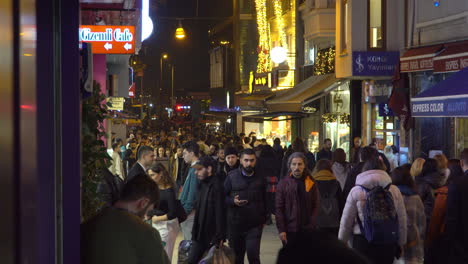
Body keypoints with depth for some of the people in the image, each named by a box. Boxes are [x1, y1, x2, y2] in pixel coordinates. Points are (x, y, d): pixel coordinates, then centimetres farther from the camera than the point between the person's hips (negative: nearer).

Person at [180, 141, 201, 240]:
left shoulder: (195, 170, -18)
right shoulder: (193, 168, 12)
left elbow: (193, 193, -20)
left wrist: (185, 211, -15)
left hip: (190, 213, -10)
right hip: (186, 210, 10)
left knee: (190, 240, -4)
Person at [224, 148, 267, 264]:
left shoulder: (260, 177, 4)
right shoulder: (232, 176, -2)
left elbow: (264, 199, 14)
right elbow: (223, 197, 0)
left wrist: (263, 218, 14)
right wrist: (233, 201, -20)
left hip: (255, 224, 0)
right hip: (235, 224, 0)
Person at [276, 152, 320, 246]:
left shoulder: (311, 183, 3)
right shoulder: (283, 183, 0)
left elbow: (315, 207, 2)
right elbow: (279, 208, -1)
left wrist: (312, 226, -8)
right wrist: (281, 230, -7)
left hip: (307, 231, 1)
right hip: (289, 230, -1)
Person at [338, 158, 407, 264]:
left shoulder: (356, 191, -2)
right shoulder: (394, 190, 3)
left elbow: (346, 221, 2)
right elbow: (402, 220, 8)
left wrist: (342, 243, 15)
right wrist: (401, 243, 19)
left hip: (363, 242, -2)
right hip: (388, 243, 2)